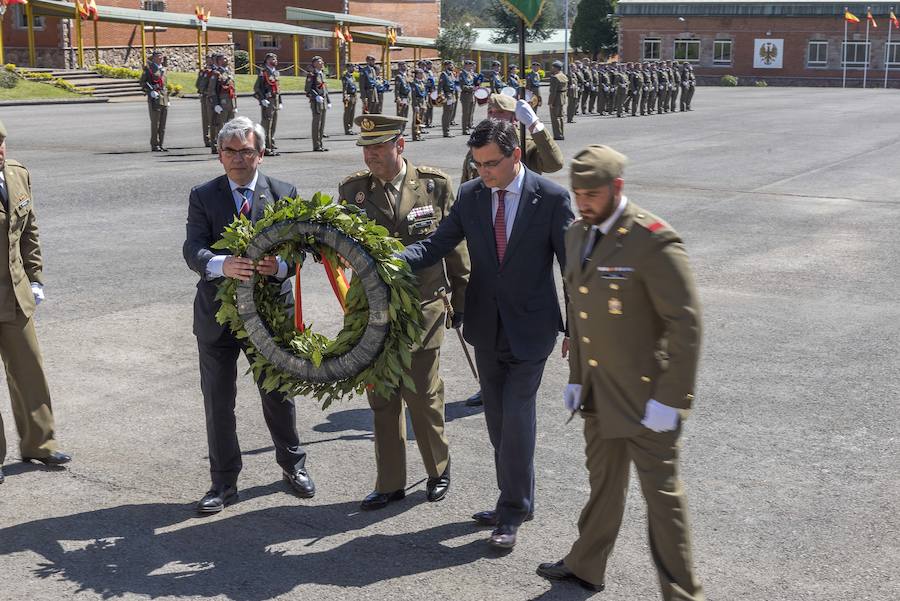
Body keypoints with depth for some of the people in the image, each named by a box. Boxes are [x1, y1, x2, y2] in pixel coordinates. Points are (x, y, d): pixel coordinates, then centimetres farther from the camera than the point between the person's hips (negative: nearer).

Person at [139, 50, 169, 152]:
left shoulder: (163, 69, 17)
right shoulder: (148, 68, -2)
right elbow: (142, 83, -5)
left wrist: (167, 99, 21)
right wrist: (150, 91, -17)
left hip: (164, 98, 7)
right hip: (154, 98, -7)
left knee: (163, 124, 6)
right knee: (155, 123, -6)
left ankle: (160, 145, 11)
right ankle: (154, 146, -3)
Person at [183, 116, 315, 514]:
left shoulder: (284, 194, 0)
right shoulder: (203, 197, -2)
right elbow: (193, 250, -15)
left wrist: (280, 266, -30)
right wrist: (222, 265, -37)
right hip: (217, 313, 0)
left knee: (277, 393, 13)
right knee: (218, 401, 8)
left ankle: (292, 465, 35)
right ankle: (224, 483, 22)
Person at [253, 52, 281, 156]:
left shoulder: (275, 72, 15)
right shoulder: (263, 72, -10)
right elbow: (256, 88, -13)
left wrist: (279, 102, 20)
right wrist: (263, 99, -21)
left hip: (275, 102, 8)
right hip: (267, 102, -8)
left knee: (274, 125, 12)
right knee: (266, 125, -7)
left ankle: (271, 145, 21)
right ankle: (266, 149, -6)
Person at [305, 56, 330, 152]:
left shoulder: (322, 74, 17)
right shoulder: (311, 75, -8)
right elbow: (308, 89, -14)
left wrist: (328, 101, 20)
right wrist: (316, 96, -24)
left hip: (323, 102, 8)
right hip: (316, 102, -8)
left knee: (322, 123, 9)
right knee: (316, 123, -6)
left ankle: (320, 144, 14)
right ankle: (316, 146, -2)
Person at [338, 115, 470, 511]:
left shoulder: (435, 185, -4)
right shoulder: (353, 189, -1)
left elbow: (455, 246, 3)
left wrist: (462, 300, 6)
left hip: (424, 309, -2)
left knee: (423, 397, 6)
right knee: (382, 400, 10)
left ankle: (438, 470, 30)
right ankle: (390, 484, 24)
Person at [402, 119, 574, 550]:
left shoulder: (551, 198, -11)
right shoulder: (469, 195, -1)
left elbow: (573, 264, -7)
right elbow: (437, 244, -2)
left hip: (530, 328, -4)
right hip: (487, 326, 5)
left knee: (516, 416, -7)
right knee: (497, 418, 12)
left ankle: (513, 509, 8)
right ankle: (514, 502, 28)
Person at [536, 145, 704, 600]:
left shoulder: (653, 240, -20)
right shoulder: (577, 235, 7)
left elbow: (685, 322, -20)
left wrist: (670, 398, -20)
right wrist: (576, 377, 14)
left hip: (646, 395, -8)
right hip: (598, 391, 8)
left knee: (661, 492, 1)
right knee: (603, 482, 22)